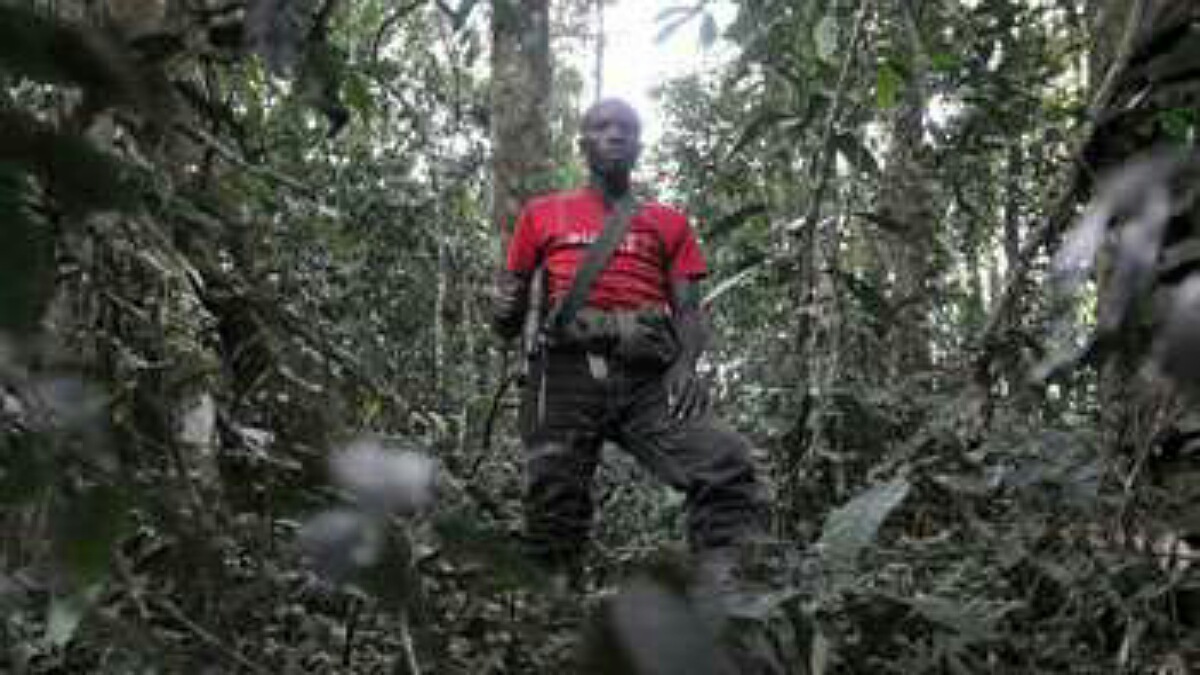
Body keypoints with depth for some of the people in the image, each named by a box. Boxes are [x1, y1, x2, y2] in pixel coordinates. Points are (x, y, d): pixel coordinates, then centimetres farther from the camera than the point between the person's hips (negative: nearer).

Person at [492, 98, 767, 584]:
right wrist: (505, 311, -3)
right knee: (554, 514, -11)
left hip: (648, 377, 0)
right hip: (567, 373, 0)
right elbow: (508, 322, 23)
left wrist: (685, 363, -8)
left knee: (725, 465, -23)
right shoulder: (543, 214, 23)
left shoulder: (668, 224, 24)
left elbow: (690, 311, 14)